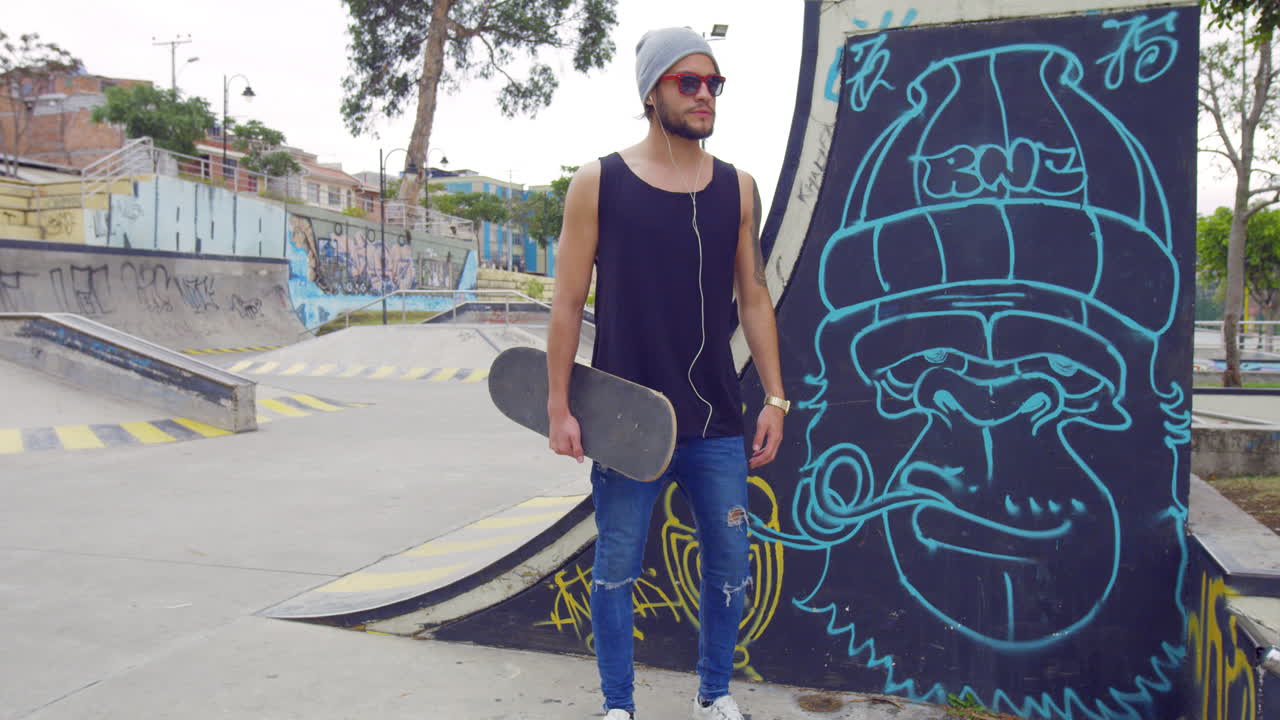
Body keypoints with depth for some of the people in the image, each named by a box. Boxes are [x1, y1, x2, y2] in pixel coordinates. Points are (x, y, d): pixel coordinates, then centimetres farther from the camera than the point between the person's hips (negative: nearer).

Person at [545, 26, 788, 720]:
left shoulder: (738, 188, 7)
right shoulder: (597, 184, -2)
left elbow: (755, 298, 10)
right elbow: (568, 303, -1)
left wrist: (775, 398, 5)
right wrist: (559, 407, -5)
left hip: (718, 422, 3)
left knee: (729, 567, 11)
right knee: (615, 571, 7)